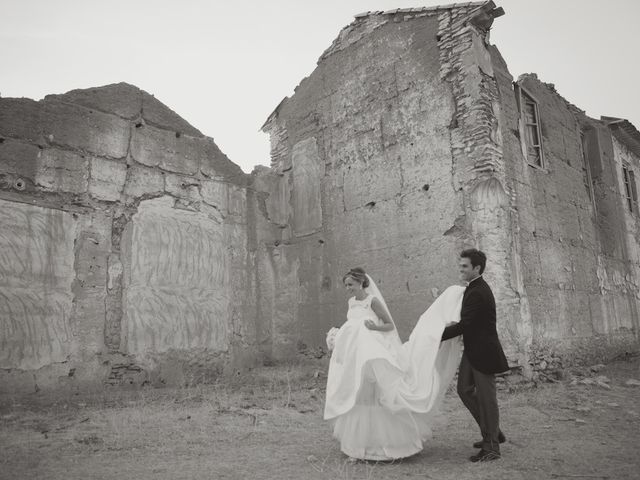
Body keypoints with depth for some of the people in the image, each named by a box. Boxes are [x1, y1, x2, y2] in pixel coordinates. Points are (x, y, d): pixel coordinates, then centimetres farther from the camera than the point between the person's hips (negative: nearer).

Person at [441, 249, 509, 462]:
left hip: (483, 352, -10)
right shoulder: (475, 288, 10)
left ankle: (491, 447, 16)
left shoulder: (477, 293, -22)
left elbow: (464, 324, -23)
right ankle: (493, 432, 29)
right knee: (464, 390, 14)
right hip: (473, 351, 10)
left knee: (486, 397, 1)